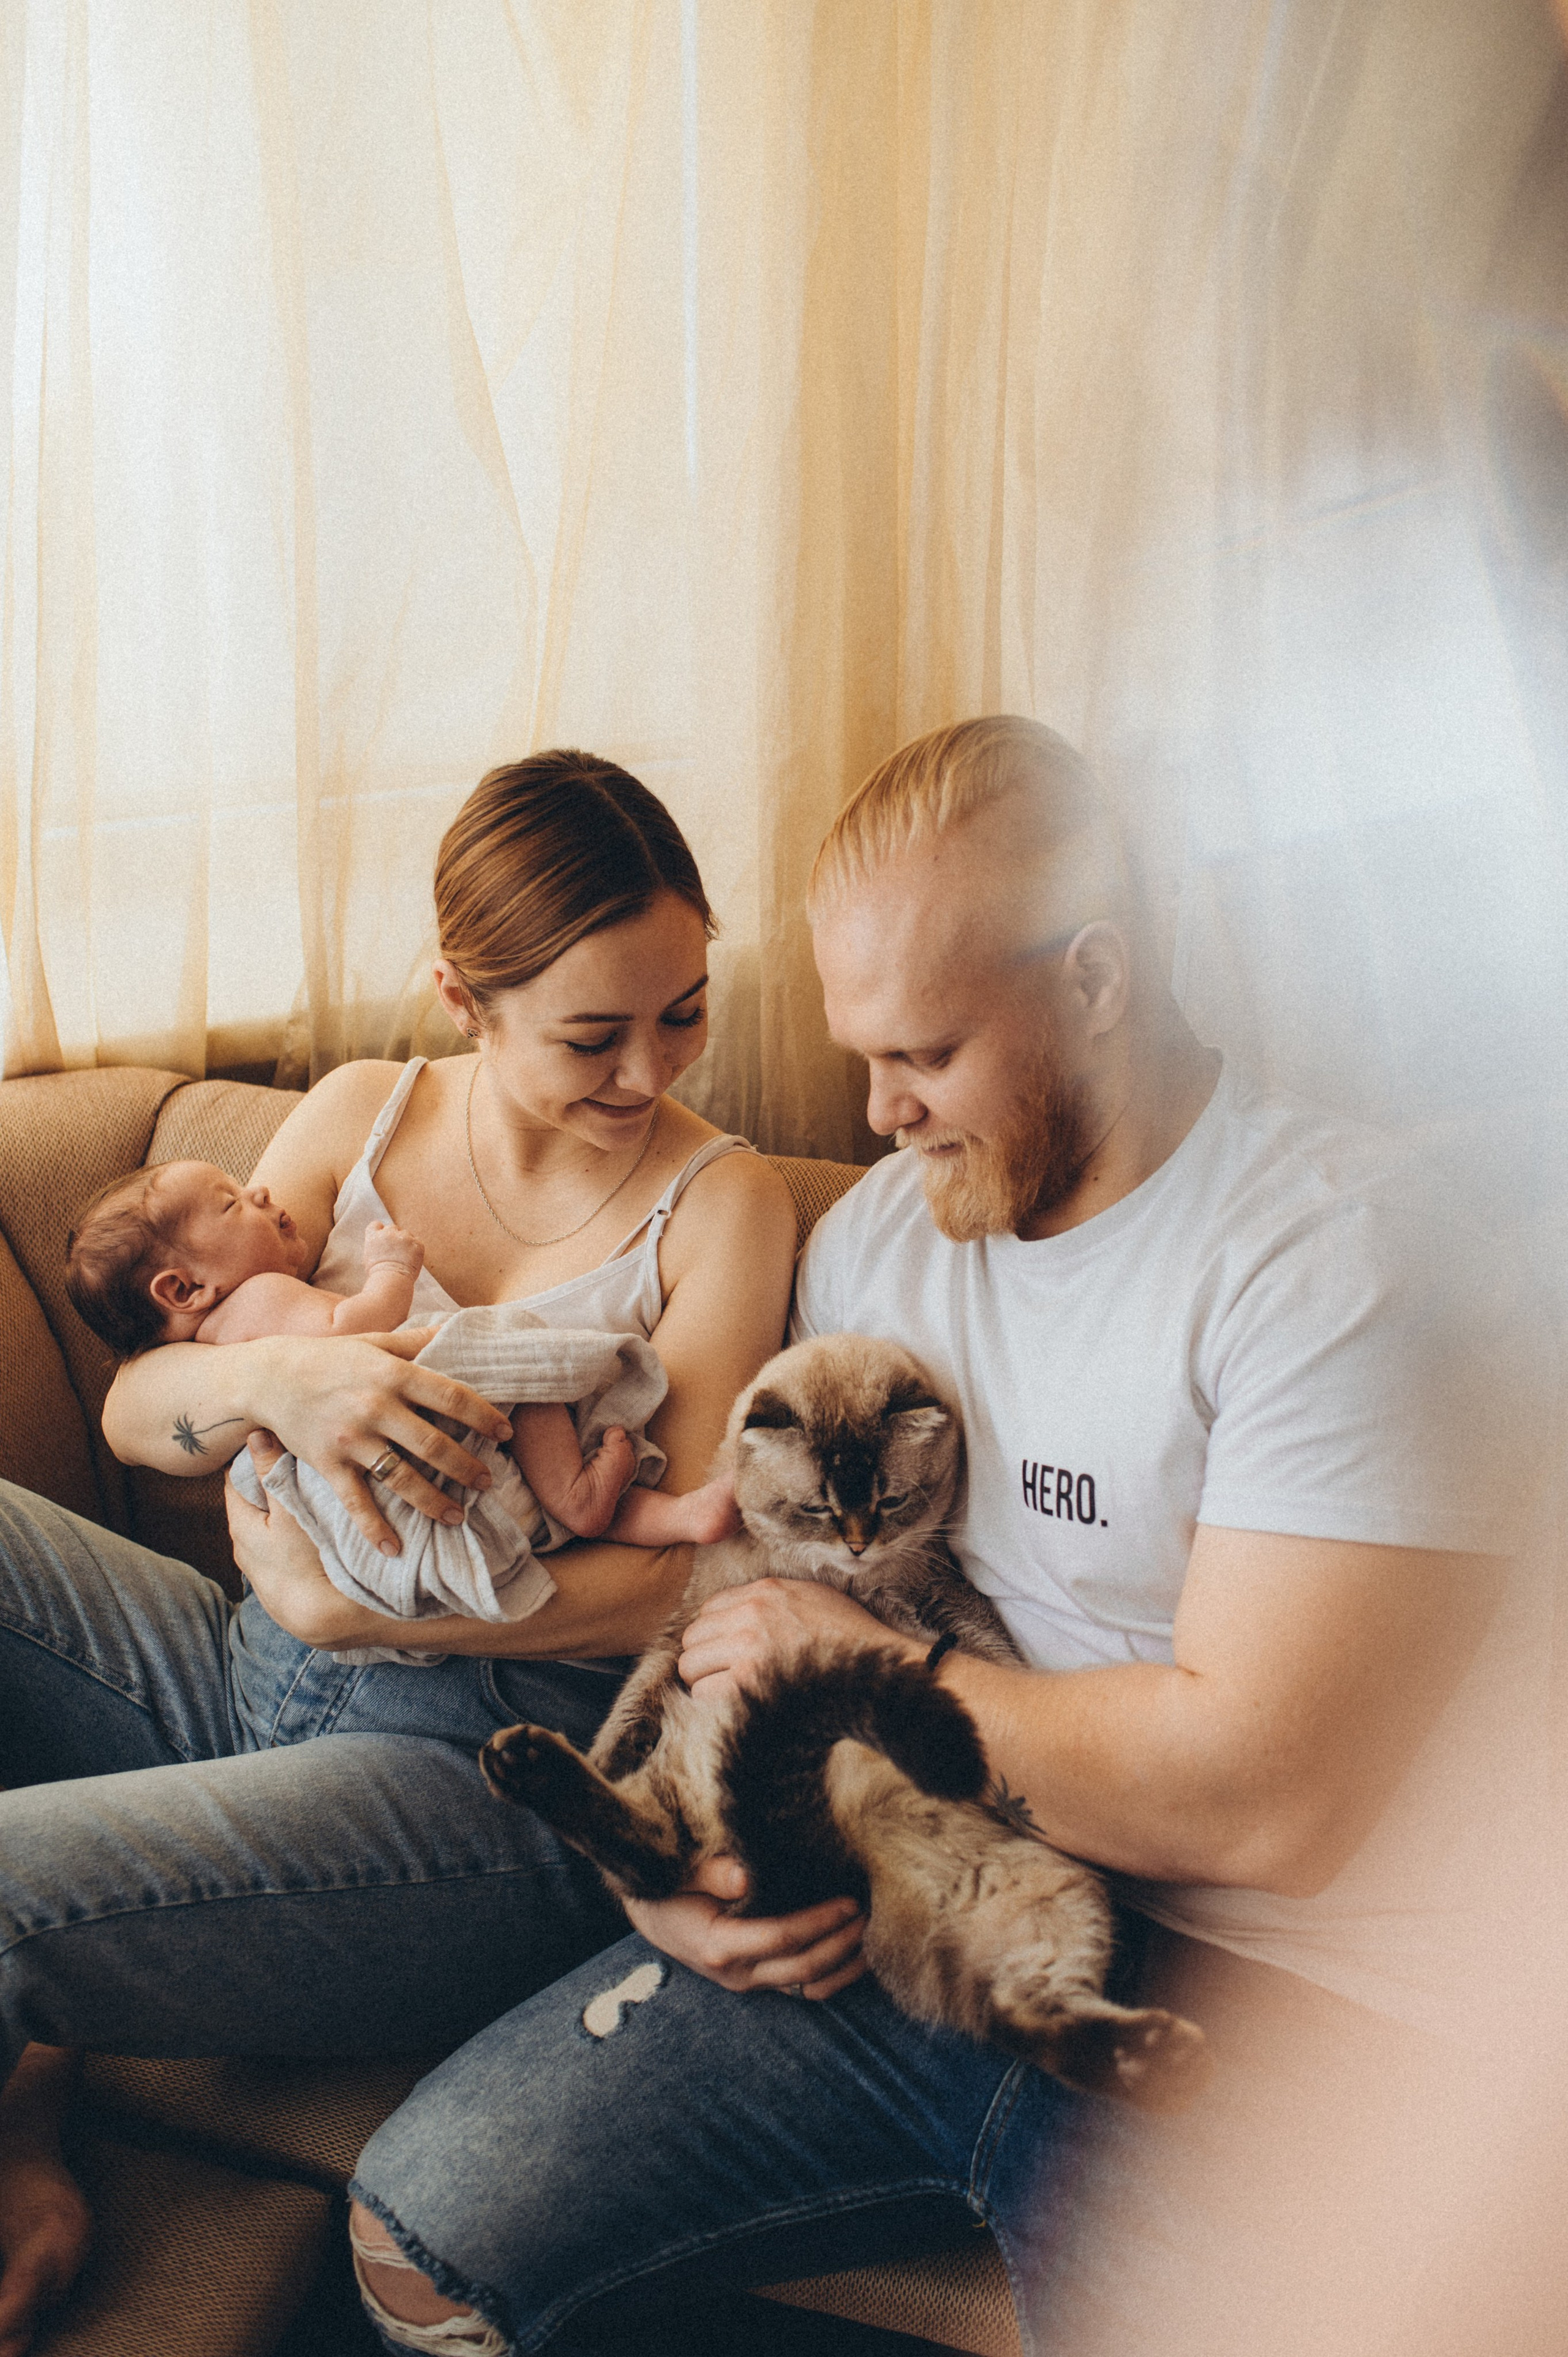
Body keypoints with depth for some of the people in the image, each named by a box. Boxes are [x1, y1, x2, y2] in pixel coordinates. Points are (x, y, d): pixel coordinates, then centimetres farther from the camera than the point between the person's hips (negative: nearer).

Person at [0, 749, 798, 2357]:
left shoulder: (721, 1203, -5)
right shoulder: (361, 1118, 6)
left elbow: (680, 1582, -13)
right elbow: (132, 1411, 2)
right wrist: (270, 1378, -22)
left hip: (481, 1765, -6)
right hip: (258, 1680, 6)